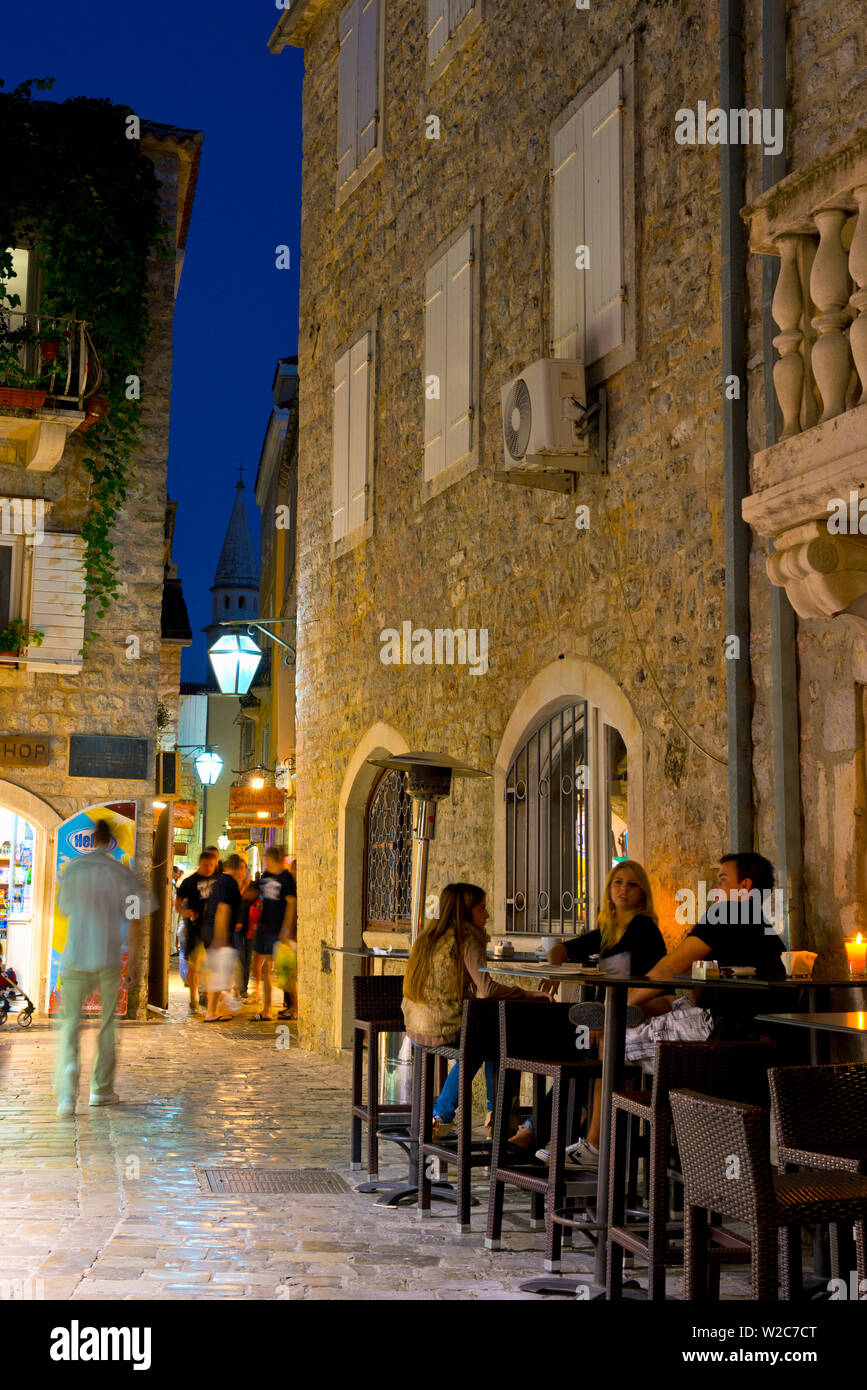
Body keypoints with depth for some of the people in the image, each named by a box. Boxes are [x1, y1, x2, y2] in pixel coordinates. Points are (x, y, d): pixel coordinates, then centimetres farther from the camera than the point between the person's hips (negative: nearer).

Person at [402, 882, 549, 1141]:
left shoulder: (428, 933, 11)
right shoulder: (467, 940, -12)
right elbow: (487, 988, -22)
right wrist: (527, 994, -14)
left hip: (416, 1027, 7)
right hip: (445, 1027, -7)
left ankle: (441, 1115, 29)